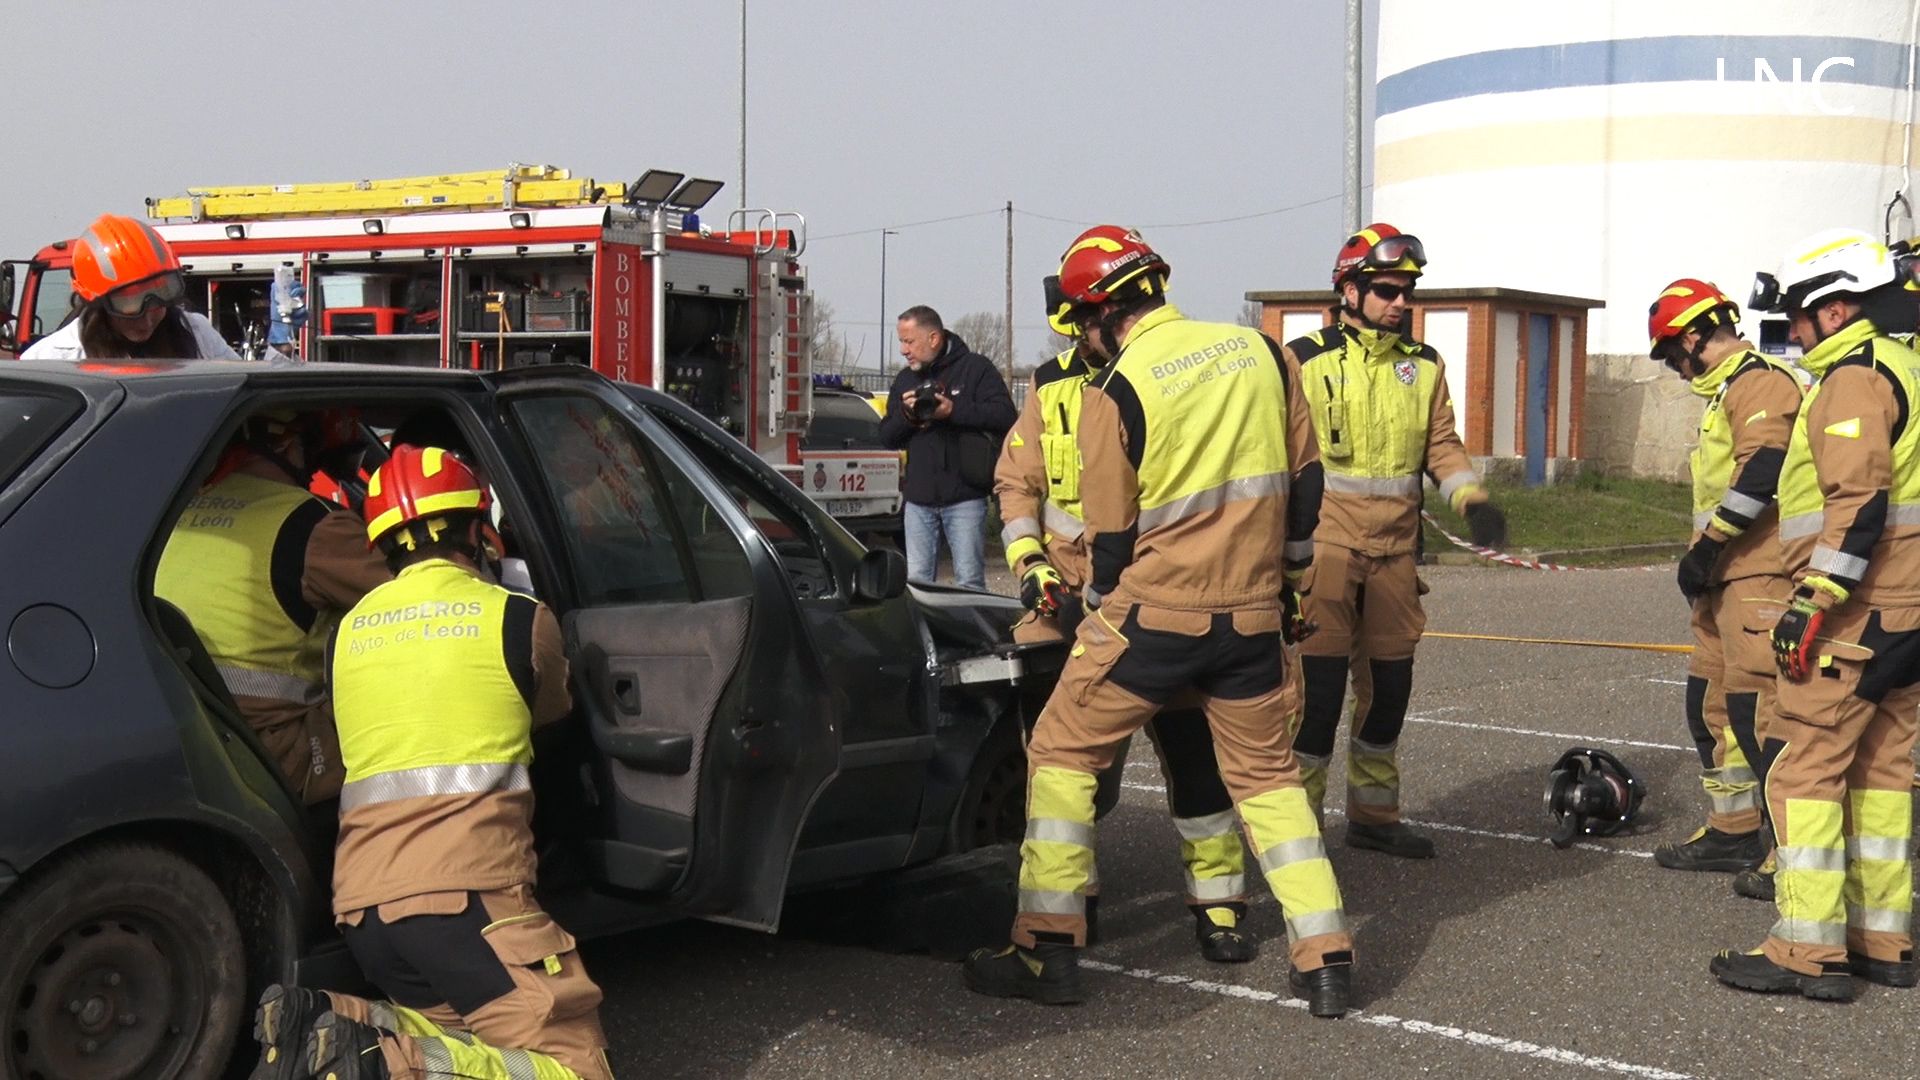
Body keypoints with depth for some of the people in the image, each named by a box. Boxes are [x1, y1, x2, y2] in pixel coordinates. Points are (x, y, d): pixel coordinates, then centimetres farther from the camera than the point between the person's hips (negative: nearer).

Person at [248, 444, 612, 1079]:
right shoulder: (521, 620, 3)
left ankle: (323, 1021, -4)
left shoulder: (346, 632, 17)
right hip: (465, 896, -6)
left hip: (360, 903, 7)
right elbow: (550, 713, 23)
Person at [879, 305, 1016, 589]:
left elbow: (1004, 415, -11)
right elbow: (886, 436, 15)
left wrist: (954, 411, -18)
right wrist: (906, 416, -6)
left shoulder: (975, 368, 0)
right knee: (917, 581, 6)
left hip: (964, 495, -5)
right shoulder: (904, 379, 17)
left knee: (969, 581, -4)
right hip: (918, 498, 5)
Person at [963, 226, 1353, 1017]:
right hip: (1251, 615, 5)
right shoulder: (1261, 352, 3)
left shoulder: (1115, 393, -11)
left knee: (1062, 754, 10)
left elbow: (1111, 537, -5)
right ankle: (1326, 961, 13)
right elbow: (1304, 482, 10)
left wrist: (1099, 614, 14)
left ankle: (1046, 952, 9)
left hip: (1152, 614, -5)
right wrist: (1282, 579, 23)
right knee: (1266, 772, 18)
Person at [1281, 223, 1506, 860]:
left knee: (1390, 686, 12)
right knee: (1320, 686, -8)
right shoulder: (1305, 360, -2)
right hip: (1325, 547, -5)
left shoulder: (1423, 366, 10)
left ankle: (1373, 816, 27)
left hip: (1395, 552, 5)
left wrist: (1470, 499, -6)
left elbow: (1441, 446, 11)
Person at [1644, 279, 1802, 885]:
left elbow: (1761, 474, -25)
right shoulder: (1728, 390, 20)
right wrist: (1704, 558, 16)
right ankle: (1733, 833, 23)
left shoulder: (1759, 382, -12)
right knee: (1711, 702, 14)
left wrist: (1707, 546, -20)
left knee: (1756, 707, -11)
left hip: (1760, 576, -11)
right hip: (1726, 578, 11)